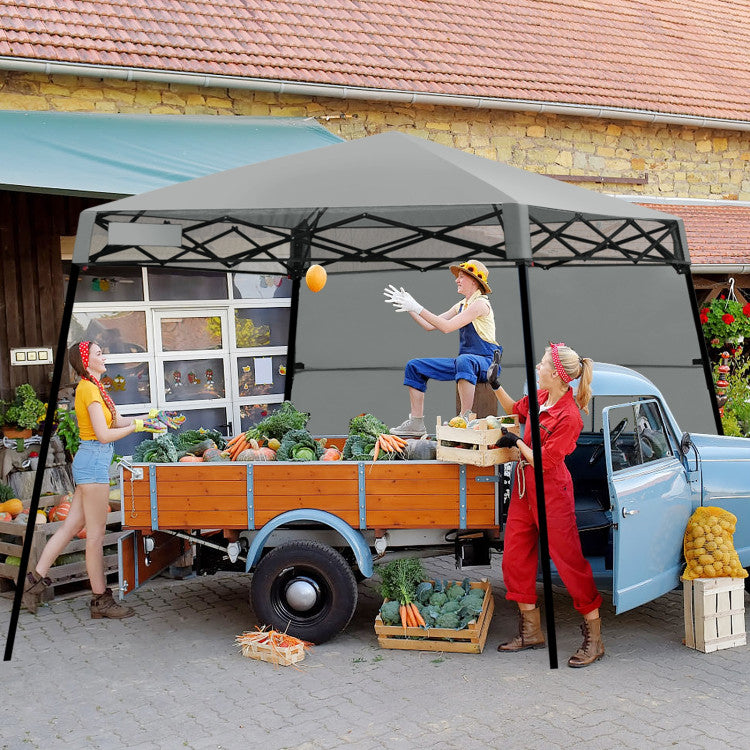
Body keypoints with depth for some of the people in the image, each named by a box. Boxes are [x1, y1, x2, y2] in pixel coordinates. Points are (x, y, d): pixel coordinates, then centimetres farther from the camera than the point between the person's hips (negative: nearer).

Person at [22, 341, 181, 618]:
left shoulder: (94, 387, 16)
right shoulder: (90, 389, -14)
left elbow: (117, 421, 18)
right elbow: (104, 434, -19)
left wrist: (152, 416, 14)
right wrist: (139, 426, -13)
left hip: (89, 461, 10)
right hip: (94, 460, -10)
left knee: (71, 526, 13)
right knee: (96, 534, -1)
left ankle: (35, 578, 17)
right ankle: (101, 600, 7)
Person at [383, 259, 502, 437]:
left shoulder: (480, 304, -12)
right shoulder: (461, 306, 16)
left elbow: (447, 327, -21)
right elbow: (430, 325, 16)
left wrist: (418, 308, -20)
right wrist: (409, 307, 9)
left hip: (485, 362, -9)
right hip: (464, 361, 9)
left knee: (463, 360, -44)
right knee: (414, 366, 5)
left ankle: (465, 419, -42)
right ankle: (416, 423, 0)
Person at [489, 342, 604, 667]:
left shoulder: (569, 416, -23)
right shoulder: (541, 397, 0)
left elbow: (544, 462, -20)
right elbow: (516, 410, 23)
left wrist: (516, 442, -11)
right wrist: (496, 386, 13)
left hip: (550, 491, -9)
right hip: (524, 485, 9)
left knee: (569, 561, -2)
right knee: (514, 558, 11)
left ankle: (594, 639, 11)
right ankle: (531, 631, 25)